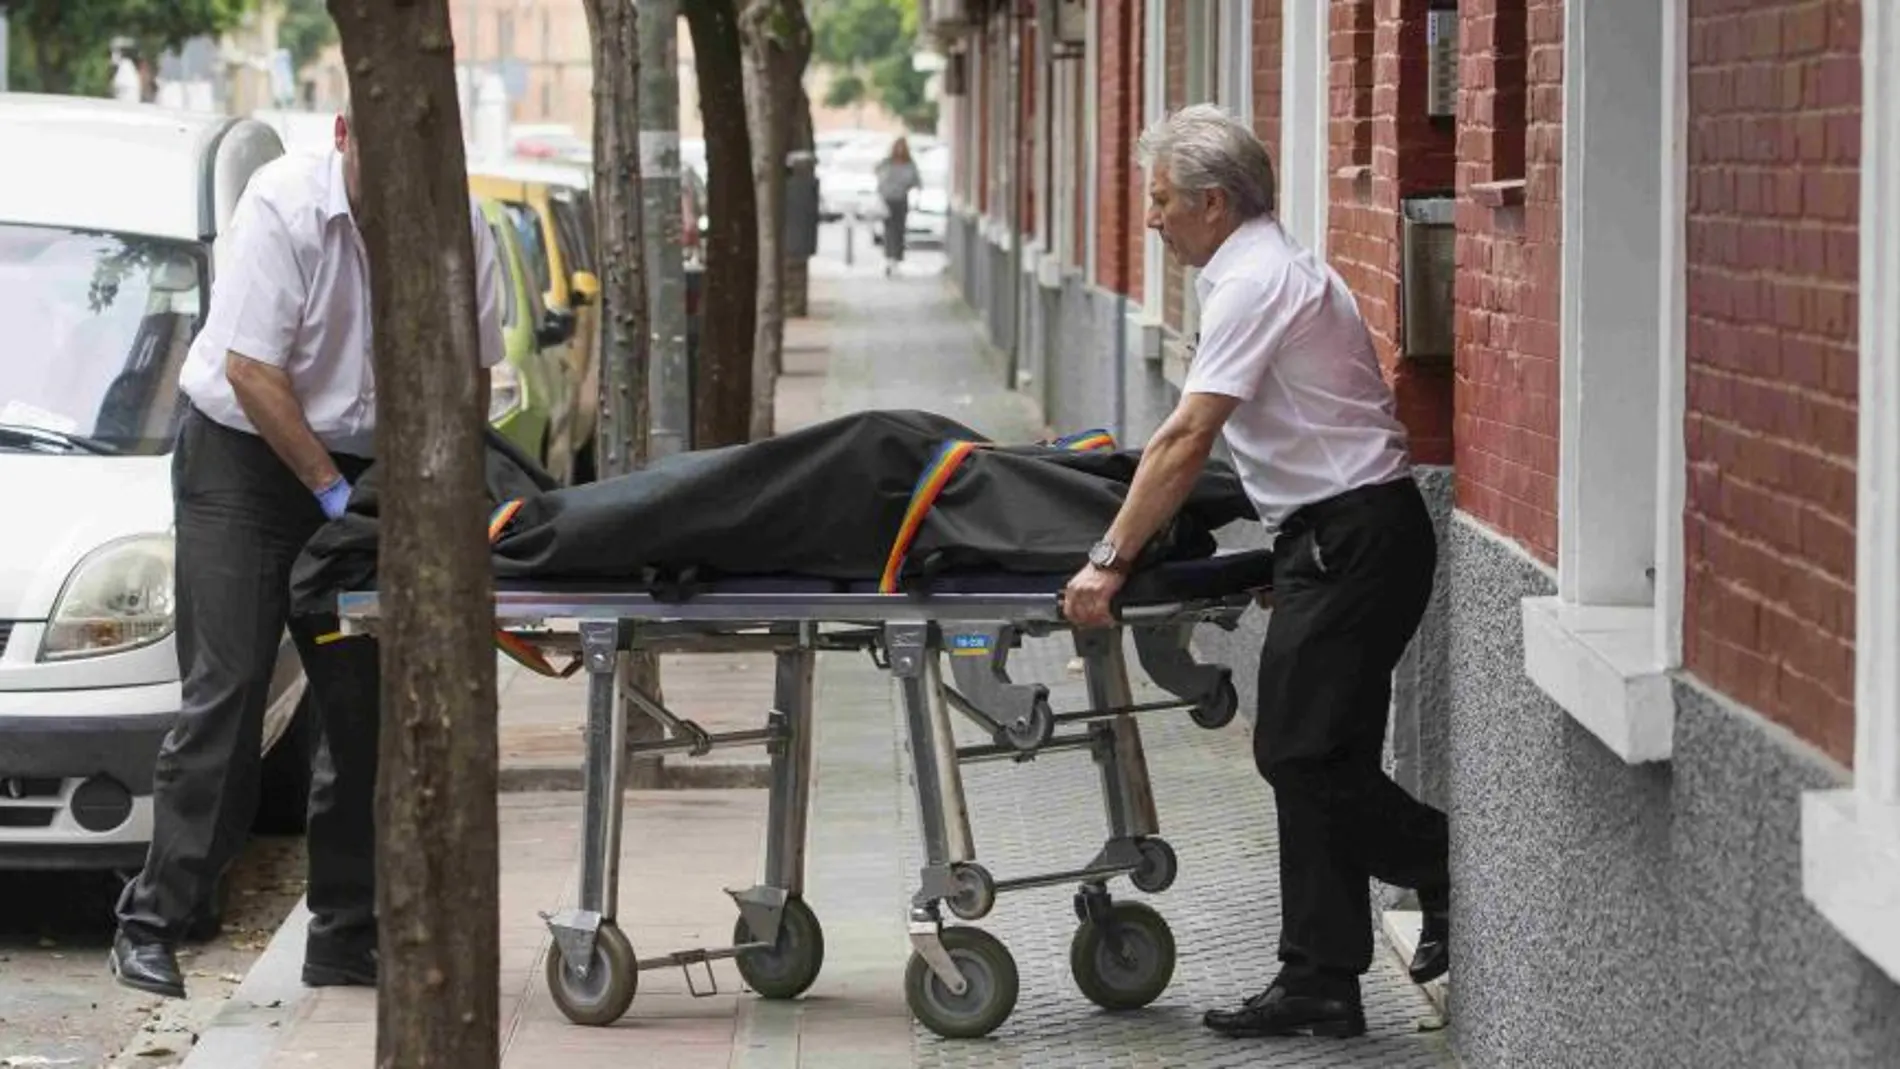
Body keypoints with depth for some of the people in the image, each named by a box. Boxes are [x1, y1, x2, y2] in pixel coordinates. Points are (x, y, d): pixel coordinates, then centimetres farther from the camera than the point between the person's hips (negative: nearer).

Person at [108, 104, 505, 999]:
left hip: (368, 467, 5)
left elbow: (469, 371, 6)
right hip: (244, 456, -5)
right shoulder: (283, 206, -19)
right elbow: (250, 368, -20)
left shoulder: (460, 225, -5)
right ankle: (153, 923, -10)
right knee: (226, 691, -12)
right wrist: (331, 489, -19)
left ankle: (346, 938, 9)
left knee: (368, 703, 2)